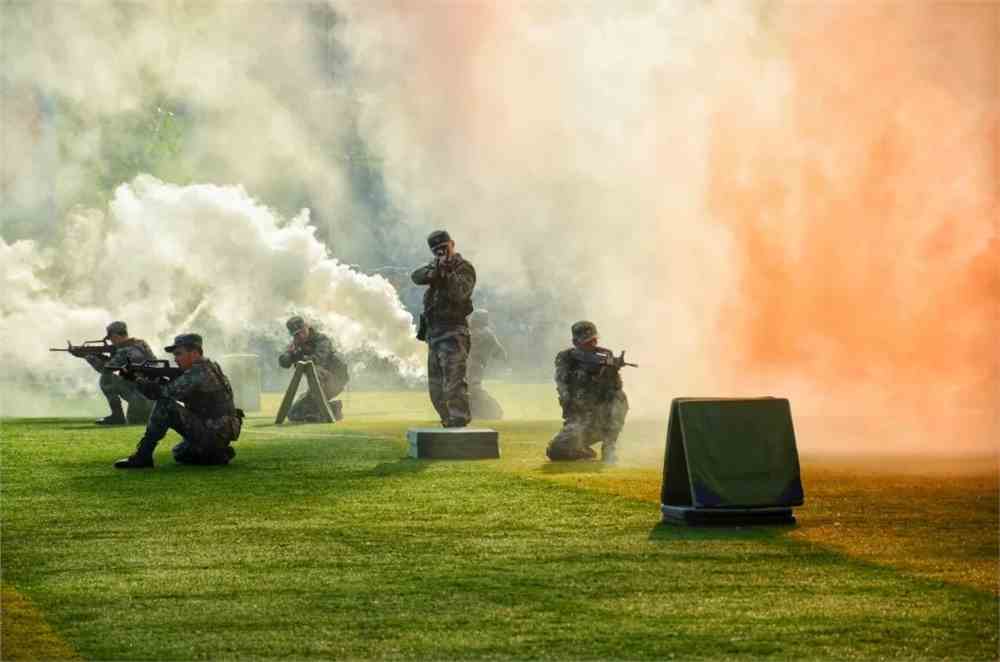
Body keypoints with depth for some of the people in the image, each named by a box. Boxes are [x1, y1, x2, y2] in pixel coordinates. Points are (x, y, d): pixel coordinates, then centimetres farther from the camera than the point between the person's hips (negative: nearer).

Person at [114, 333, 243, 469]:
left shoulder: (199, 373, -18)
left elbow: (167, 391, -20)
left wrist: (139, 381, -7)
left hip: (213, 434, -11)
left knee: (165, 406, -18)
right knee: (179, 453, 32)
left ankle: (142, 456, -13)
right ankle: (220, 455, 15)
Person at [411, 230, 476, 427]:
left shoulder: (464, 268, -5)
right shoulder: (435, 265, 14)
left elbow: (460, 293, -20)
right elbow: (416, 277, -4)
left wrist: (448, 273, -27)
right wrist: (435, 271, -22)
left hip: (453, 332, -8)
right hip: (433, 331, 8)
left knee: (454, 383, -16)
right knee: (436, 388, 11)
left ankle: (459, 423, -19)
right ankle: (448, 422, 20)